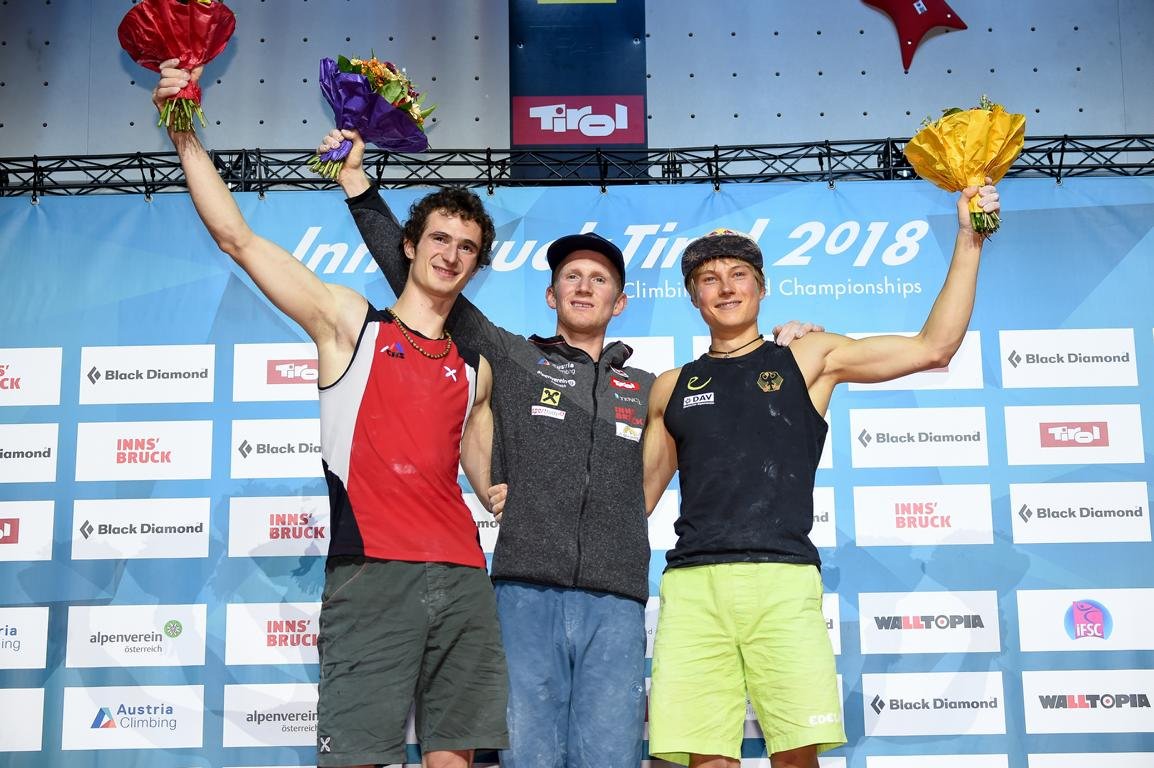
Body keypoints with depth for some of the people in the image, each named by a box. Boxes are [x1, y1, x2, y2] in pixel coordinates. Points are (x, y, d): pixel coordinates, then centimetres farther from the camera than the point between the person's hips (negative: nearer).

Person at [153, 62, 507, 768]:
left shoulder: (475, 366, 19)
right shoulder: (348, 323, 8)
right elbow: (236, 237, 2)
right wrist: (187, 136, -2)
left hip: (462, 576, 4)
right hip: (371, 570, -4)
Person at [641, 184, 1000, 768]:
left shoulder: (807, 358, 14)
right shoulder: (671, 389, 20)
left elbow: (932, 347, 9)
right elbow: (640, 494, 24)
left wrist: (968, 243, 7)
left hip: (781, 580, -2)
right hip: (692, 583, 2)